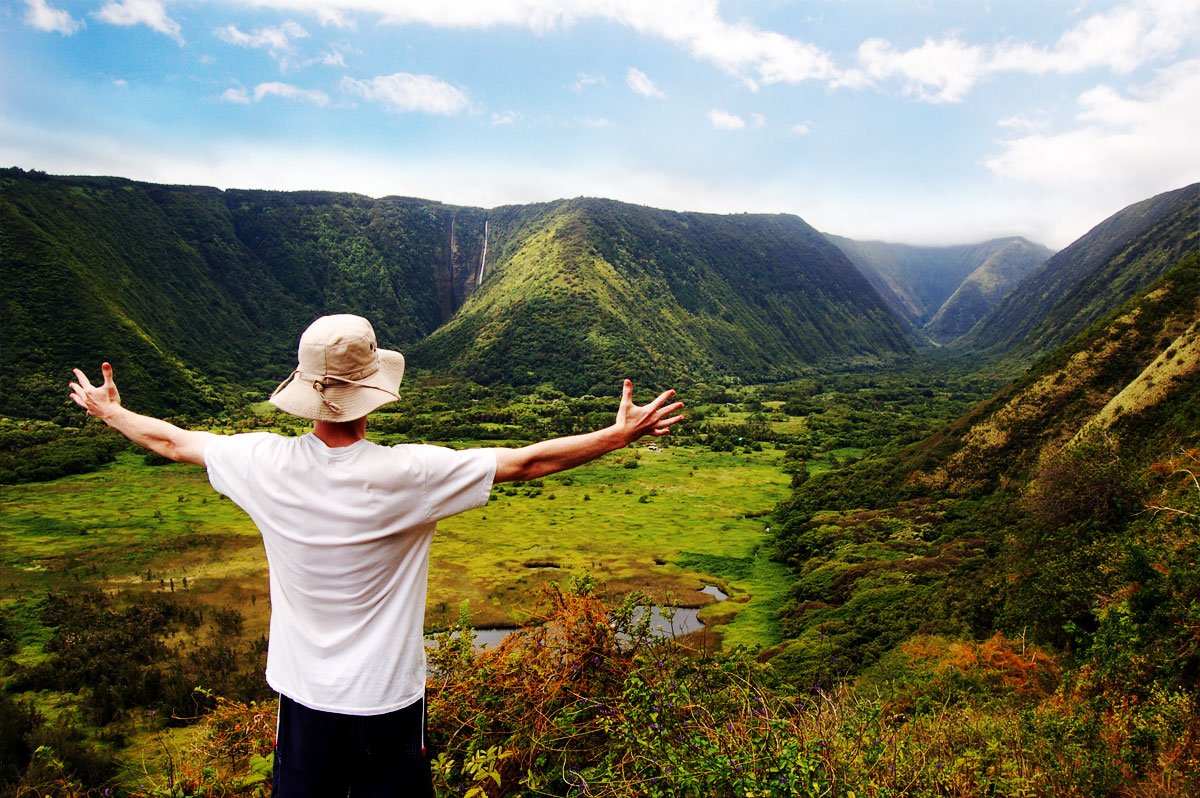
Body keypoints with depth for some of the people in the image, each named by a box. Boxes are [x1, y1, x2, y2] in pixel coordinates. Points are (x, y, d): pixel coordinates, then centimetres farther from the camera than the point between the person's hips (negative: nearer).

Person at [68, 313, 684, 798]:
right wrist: (621, 433, -9)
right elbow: (527, 462, -19)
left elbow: (172, 441, 5)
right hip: (387, 697, -3)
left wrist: (110, 412, 25)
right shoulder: (407, 475, -24)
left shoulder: (265, 464, -13)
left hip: (303, 693, 3)